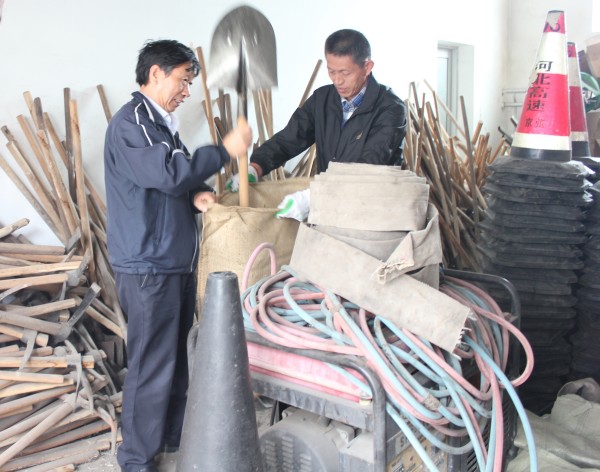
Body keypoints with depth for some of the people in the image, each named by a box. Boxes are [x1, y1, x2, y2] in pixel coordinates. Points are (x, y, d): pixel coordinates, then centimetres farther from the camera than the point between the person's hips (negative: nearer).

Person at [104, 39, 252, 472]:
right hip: (148, 266, -9)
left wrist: (197, 193, -1)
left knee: (177, 357, 18)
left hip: (178, 261, 9)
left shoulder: (162, 123, 16)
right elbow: (167, 172, -26)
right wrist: (225, 150, -20)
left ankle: (175, 434, 34)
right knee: (151, 366, -1)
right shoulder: (130, 123, -13)